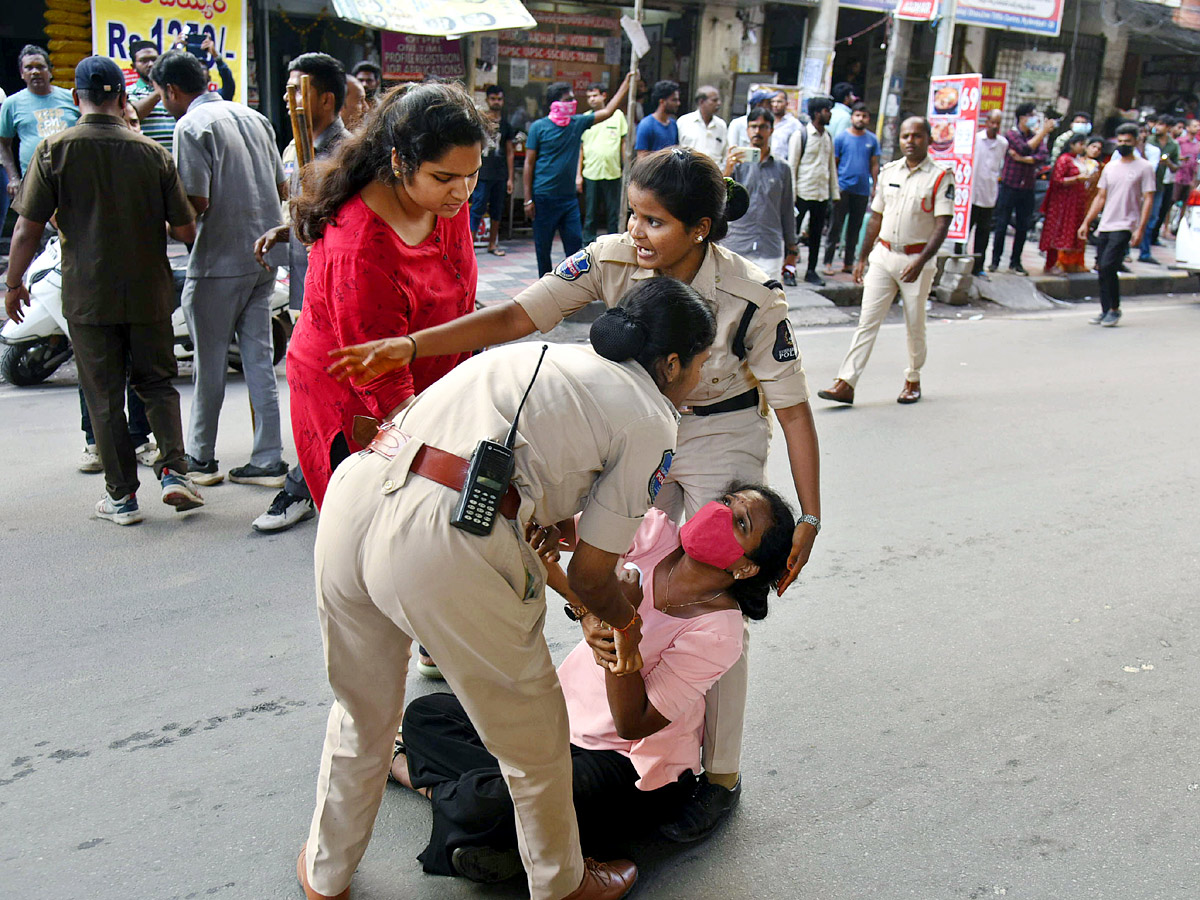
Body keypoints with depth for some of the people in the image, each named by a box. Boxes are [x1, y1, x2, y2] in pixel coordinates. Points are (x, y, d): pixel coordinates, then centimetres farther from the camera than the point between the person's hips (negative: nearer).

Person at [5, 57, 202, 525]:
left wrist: (14, 283, 8)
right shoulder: (153, 152, -2)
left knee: (104, 397, 8)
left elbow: (28, 228, -6)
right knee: (157, 383, 16)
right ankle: (173, 470, 1)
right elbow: (185, 230, -1)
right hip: (149, 293, 1)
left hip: (88, 297, -1)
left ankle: (122, 495, 12)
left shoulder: (54, 149, -5)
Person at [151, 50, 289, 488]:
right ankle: (268, 461, 10)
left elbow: (196, 202, -18)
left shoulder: (191, 126, -10)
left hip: (219, 260, -6)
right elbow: (282, 188, 14)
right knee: (259, 358, 9)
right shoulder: (254, 117, 11)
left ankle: (200, 459, 18)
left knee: (210, 362, 6)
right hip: (263, 256, 7)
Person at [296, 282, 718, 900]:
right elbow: (589, 573, 10)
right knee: (532, 735, 19)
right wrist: (626, 622, 30)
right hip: (444, 541, -7)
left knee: (361, 715, 31)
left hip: (352, 490, 8)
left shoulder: (546, 358, 28)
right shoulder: (651, 420, 9)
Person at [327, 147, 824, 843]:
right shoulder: (614, 259, -19)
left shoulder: (752, 297, -27)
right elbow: (519, 316, -22)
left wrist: (808, 518, -21)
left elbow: (793, 408, -20)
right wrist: (410, 346, -33)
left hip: (724, 443, -4)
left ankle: (722, 775, 15)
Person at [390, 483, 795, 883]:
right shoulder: (653, 532, -11)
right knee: (425, 714, 7)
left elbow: (633, 724, -23)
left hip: (626, 763, -6)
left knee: (484, 807, -25)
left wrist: (622, 627, -35)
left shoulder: (718, 630, -24)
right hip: (565, 714, 6)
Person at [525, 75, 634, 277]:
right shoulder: (539, 127, -4)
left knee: (575, 244, 2)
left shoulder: (578, 123, 7)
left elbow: (608, 111, 12)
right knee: (543, 247, 4)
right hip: (544, 198, -4)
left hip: (569, 198, 4)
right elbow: (529, 164, -4)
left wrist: (627, 84, 8)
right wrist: (528, 199, -8)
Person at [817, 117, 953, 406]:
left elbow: (942, 225, -12)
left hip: (917, 260, -3)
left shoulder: (940, 177, -5)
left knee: (915, 325, 7)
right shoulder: (888, 172, 9)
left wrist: (920, 261, -23)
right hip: (883, 255, 3)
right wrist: (863, 257, 14)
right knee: (867, 320, -3)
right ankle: (845, 384, -8)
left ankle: (913, 381, 26)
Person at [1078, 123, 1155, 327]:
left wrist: (1140, 229, -14)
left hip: (1125, 227, -6)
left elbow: (1148, 200, -5)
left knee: (1107, 266, -17)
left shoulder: (1144, 168, -1)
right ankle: (1106, 311, 15)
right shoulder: (1110, 167, 15)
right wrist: (1086, 222, 11)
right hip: (1104, 226, 6)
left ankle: (1115, 310, -3)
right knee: (1102, 269, 5)